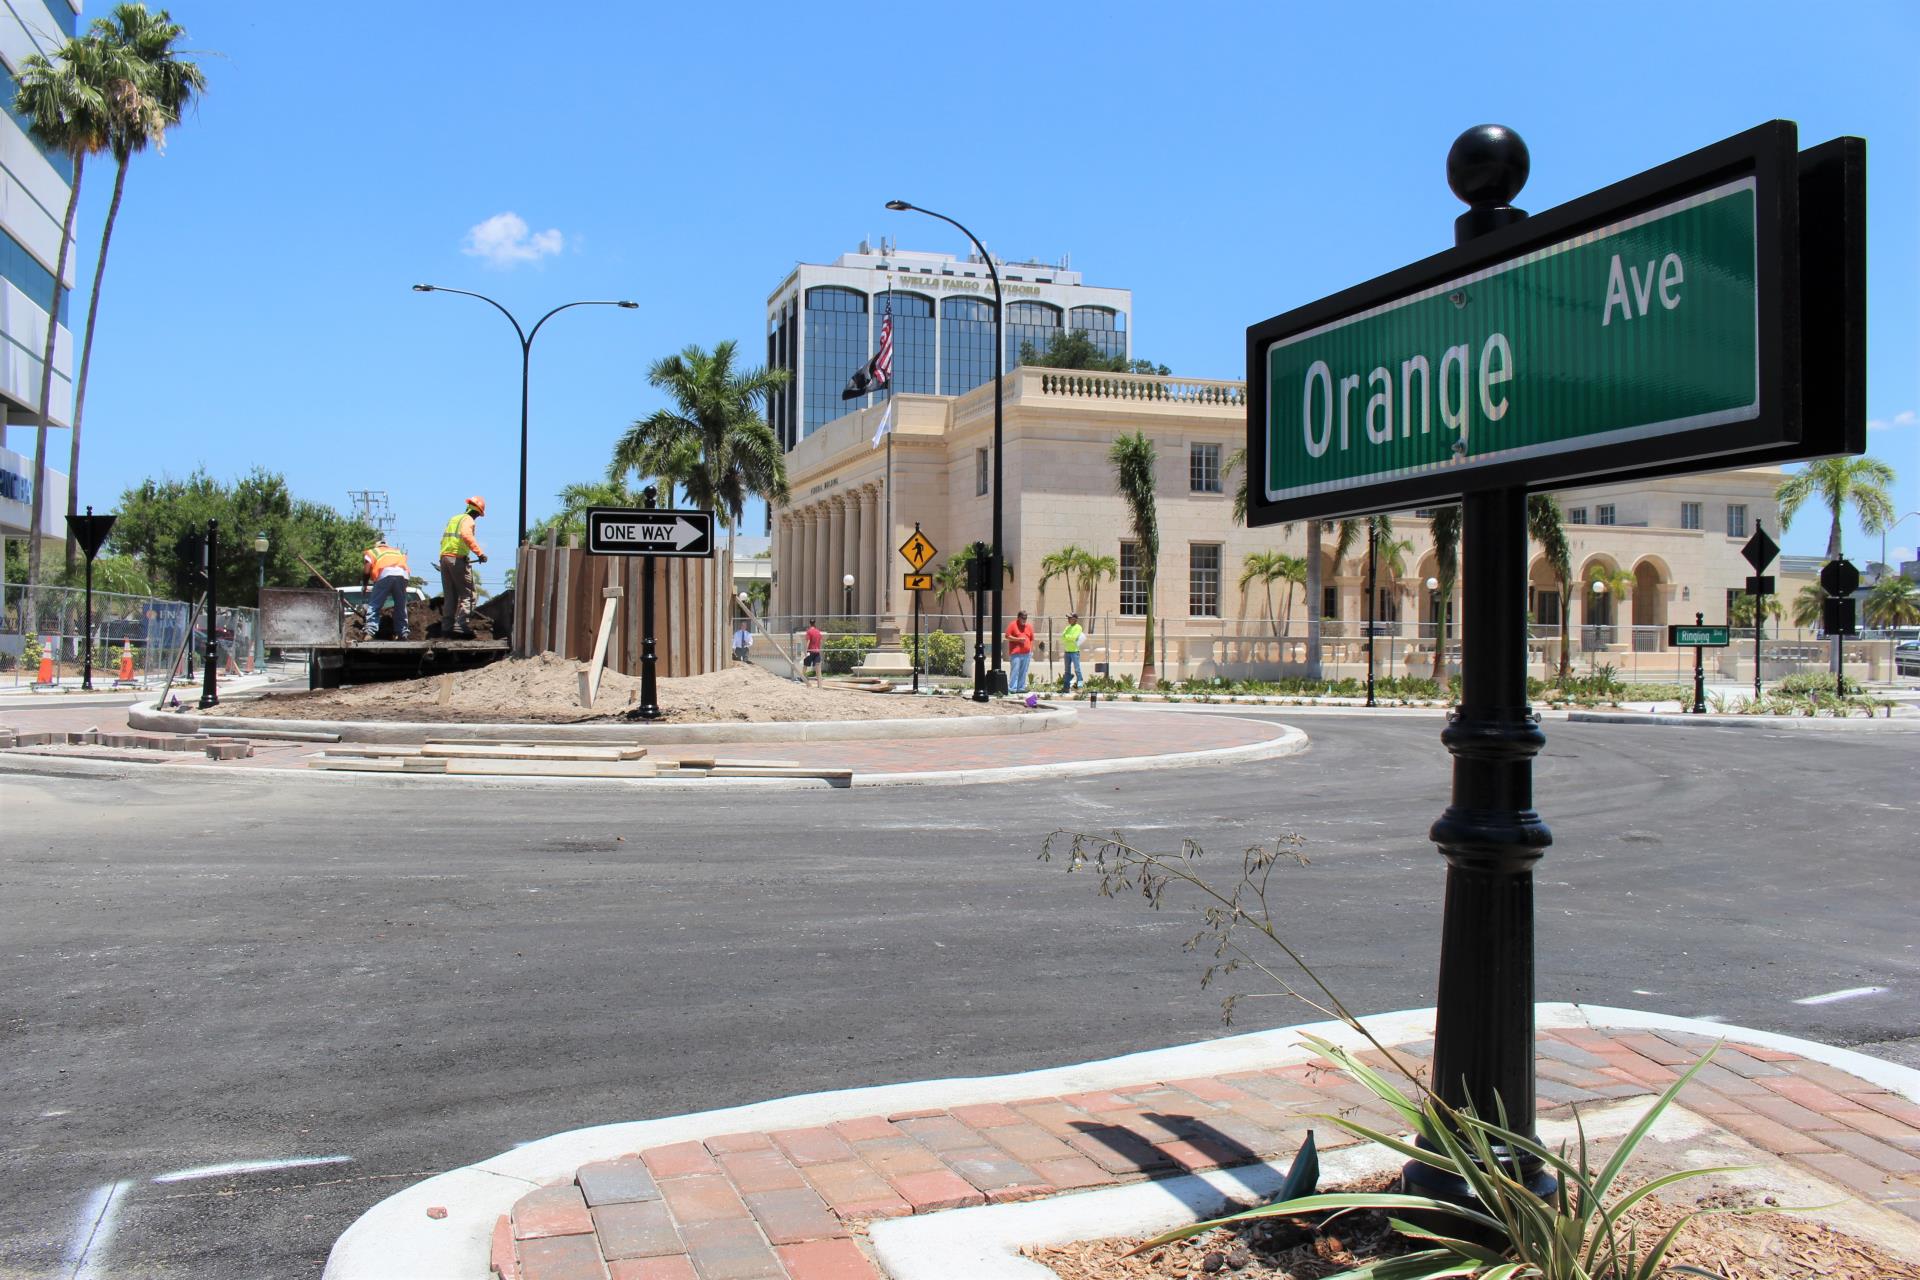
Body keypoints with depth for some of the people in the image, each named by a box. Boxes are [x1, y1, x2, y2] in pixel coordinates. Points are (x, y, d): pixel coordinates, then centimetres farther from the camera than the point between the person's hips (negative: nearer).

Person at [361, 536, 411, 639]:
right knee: (401, 607, 15)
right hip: (402, 575, 3)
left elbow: (366, 570, 13)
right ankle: (402, 633, 14)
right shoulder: (398, 551, 37)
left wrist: (364, 584, 28)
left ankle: (370, 632, -9)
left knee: (373, 606, 4)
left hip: (385, 574, -3)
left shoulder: (371, 552, 26)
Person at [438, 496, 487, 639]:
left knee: (450, 596, 13)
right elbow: (466, 535, -25)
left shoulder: (453, 519, 21)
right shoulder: (468, 520, -4)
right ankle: (461, 627, -13)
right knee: (467, 595, -5)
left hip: (444, 557, 8)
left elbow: (443, 540, 22)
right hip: (458, 559, -8)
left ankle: (447, 627, 11)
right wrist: (480, 552, -27)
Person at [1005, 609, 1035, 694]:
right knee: (1015, 671, -8)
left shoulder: (1029, 626, 15)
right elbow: (1007, 636, -5)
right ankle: (1012, 688, -7)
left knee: (1023, 672, 6)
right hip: (1015, 653, -5)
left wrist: (1031, 650, 11)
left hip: (1026, 653, 5)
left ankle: (1021, 688, 11)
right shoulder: (1012, 625, 0)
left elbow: (1032, 639, 18)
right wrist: (1018, 639, -14)